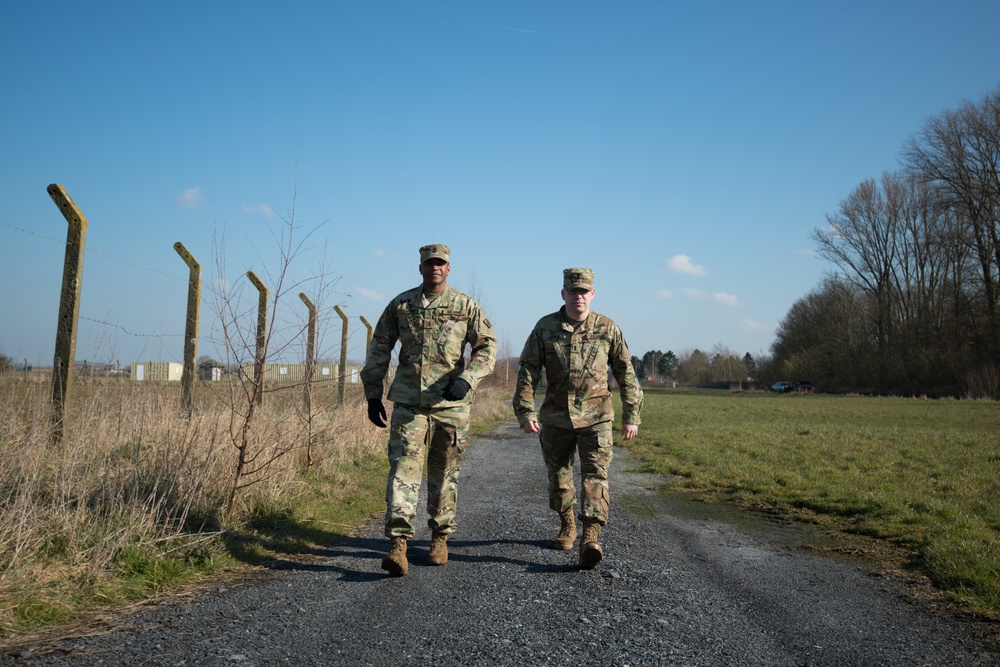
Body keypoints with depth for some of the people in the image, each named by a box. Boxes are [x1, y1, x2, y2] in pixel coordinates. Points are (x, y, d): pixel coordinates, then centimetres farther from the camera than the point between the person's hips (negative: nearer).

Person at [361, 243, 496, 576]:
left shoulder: (465, 306, 3)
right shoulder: (400, 305, 7)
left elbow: (487, 345, 0)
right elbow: (379, 349, 12)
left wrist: (466, 379, -16)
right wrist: (373, 395, 9)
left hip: (451, 402, 0)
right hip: (408, 401, 0)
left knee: (445, 473, 9)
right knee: (403, 467, -11)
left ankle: (440, 537, 25)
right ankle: (397, 544, -13)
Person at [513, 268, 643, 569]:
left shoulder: (608, 329, 1)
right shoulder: (545, 327, 0)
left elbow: (626, 374, 7)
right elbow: (528, 371, -2)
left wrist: (631, 416, 6)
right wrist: (525, 412, -10)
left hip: (596, 416, -1)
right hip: (555, 417, 2)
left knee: (595, 474, -14)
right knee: (558, 474, 13)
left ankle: (590, 537, -20)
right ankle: (567, 524, 35)